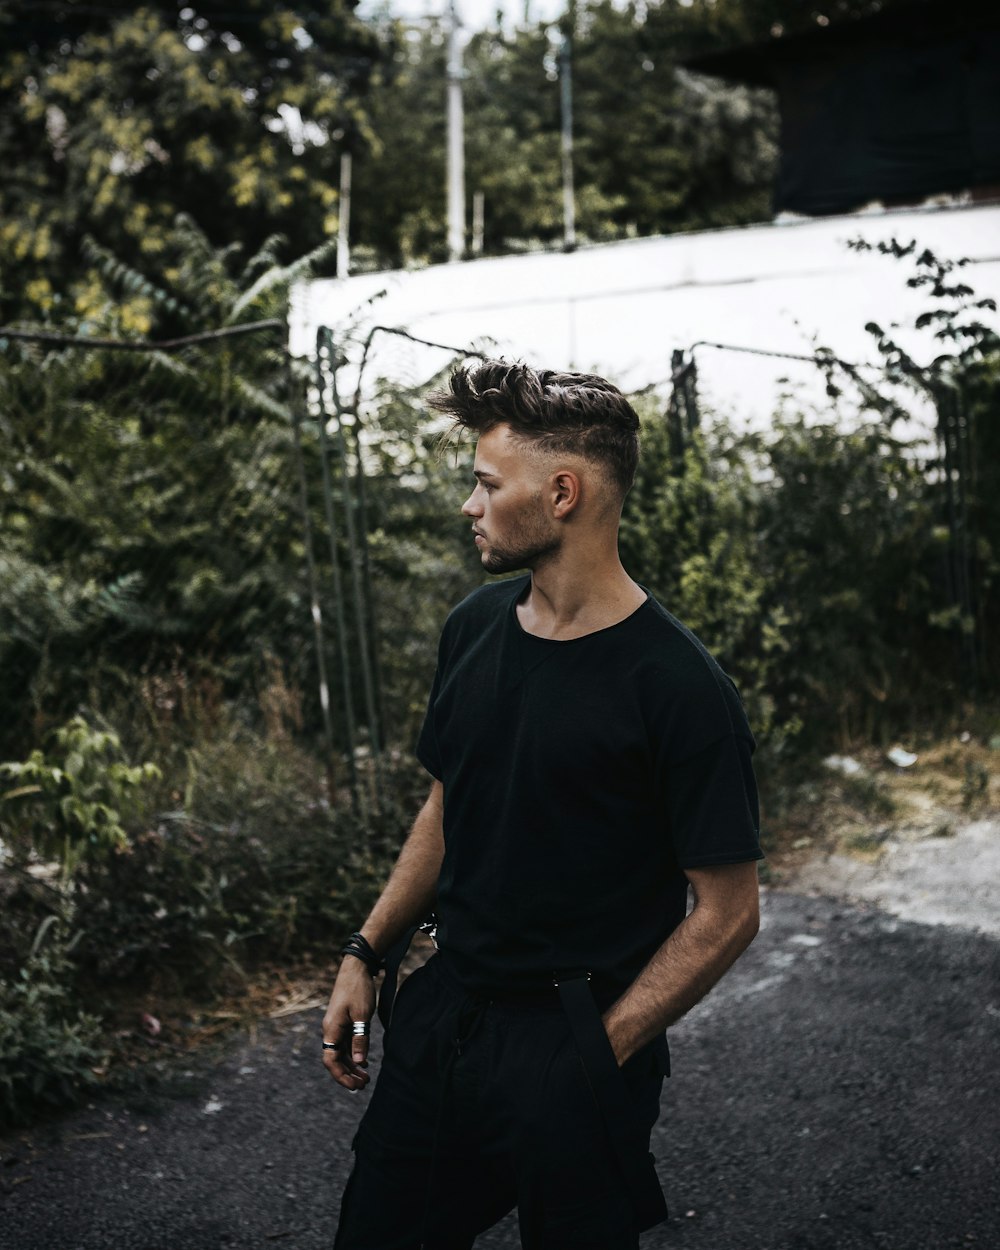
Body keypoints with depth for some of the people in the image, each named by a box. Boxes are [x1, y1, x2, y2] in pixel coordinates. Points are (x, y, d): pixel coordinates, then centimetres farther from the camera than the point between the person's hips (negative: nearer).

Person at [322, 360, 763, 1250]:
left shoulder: (679, 689, -18)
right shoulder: (475, 628, 2)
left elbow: (725, 915, -14)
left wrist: (602, 1047, -14)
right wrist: (365, 957, 9)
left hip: (571, 1050, -6)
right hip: (439, 1012, 6)